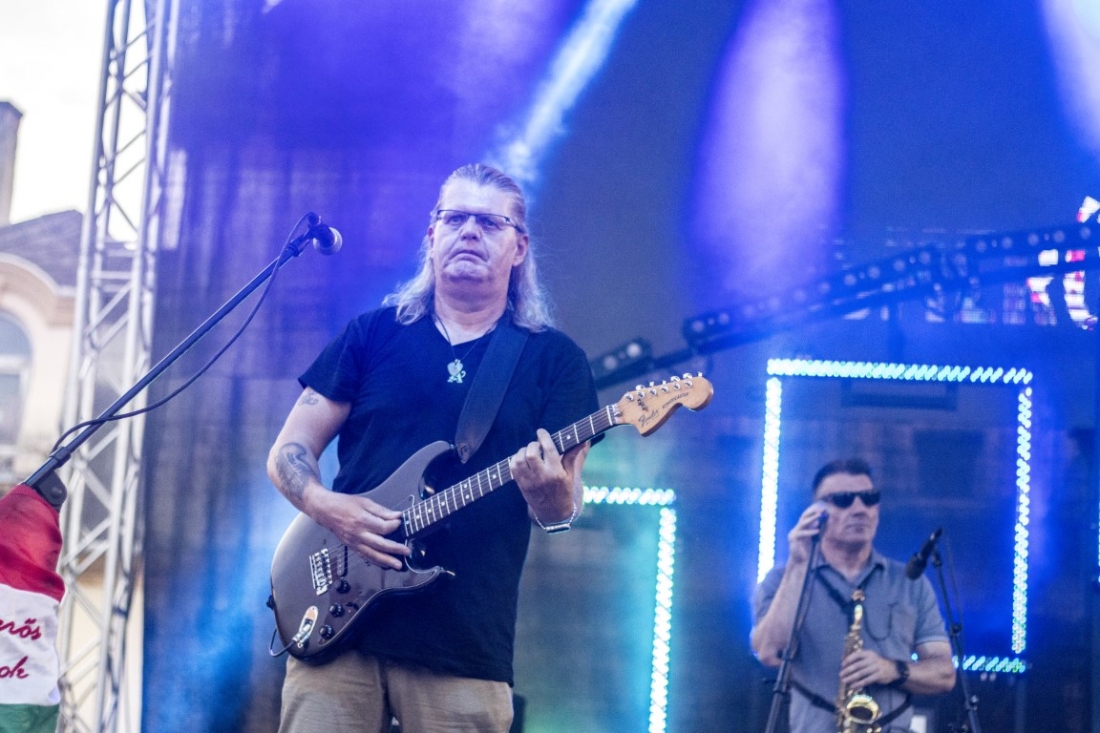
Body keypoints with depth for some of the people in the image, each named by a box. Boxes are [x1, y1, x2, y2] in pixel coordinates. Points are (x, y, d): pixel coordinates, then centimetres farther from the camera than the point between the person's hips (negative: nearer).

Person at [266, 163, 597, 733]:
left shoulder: (555, 360, 7)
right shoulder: (374, 333, 10)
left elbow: (563, 508, 1)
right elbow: (287, 453, 9)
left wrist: (552, 496, -24)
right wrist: (326, 505, -12)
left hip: (465, 644, -1)